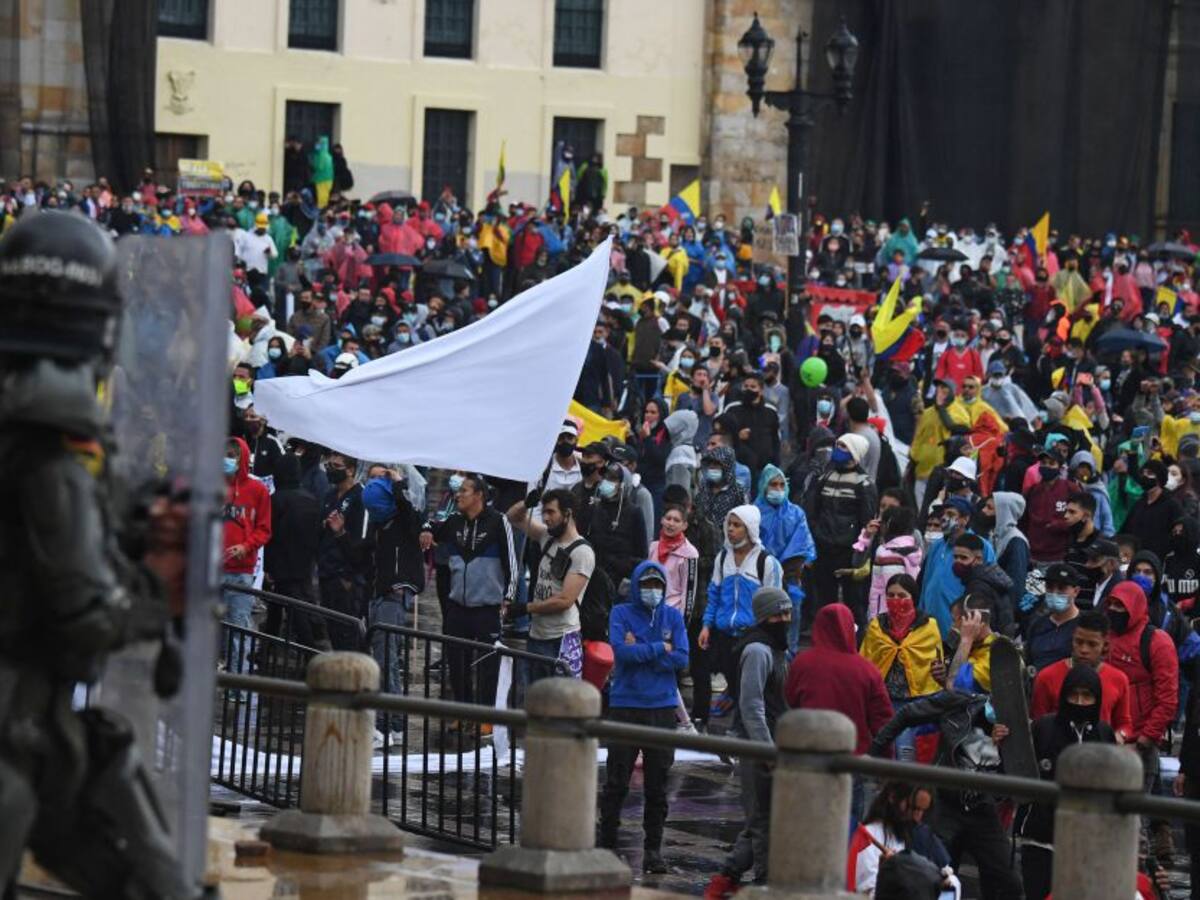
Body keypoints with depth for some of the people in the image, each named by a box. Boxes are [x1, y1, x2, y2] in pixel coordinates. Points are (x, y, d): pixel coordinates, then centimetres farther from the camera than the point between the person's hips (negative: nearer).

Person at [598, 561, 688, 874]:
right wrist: (660, 649, -11)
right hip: (625, 707, -2)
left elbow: (681, 659, -4)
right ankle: (606, 842, 10)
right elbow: (620, 650, -16)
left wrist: (640, 652, -10)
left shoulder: (673, 617, 7)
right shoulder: (621, 614, 1)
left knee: (657, 785, 6)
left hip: (662, 709, 2)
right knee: (616, 782, 0)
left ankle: (653, 848, 13)